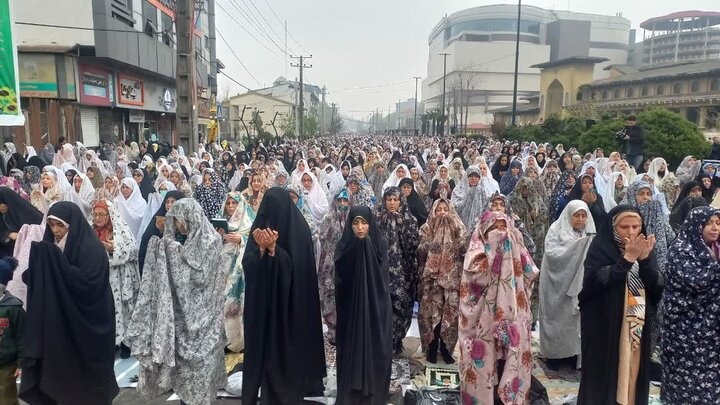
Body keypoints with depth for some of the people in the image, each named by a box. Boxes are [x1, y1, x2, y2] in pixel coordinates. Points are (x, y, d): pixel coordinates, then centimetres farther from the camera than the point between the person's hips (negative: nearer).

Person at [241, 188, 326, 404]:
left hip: (288, 300, -3)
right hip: (262, 301, 4)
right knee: (263, 344, 10)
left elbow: (296, 265, -14)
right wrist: (261, 249, -23)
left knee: (286, 344, 5)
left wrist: (273, 250, -24)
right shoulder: (259, 227, -1)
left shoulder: (299, 229, -10)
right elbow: (247, 264, -5)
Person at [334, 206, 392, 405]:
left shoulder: (379, 245, -2)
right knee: (351, 349, 5)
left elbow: (382, 277, -9)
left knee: (374, 349, 5)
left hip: (375, 306, 0)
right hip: (351, 307, 0)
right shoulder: (344, 247, -2)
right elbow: (340, 279, -11)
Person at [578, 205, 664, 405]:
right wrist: (627, 259, -23)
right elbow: (594, 281, -21)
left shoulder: (644, 247, 6)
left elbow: (659, 287, -2)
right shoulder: (600, 248, -8)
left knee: (633, 374, 11)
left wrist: (644, 259, -18)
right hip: (605, 326, -4)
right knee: (605, 374, 1)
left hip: (638, 327, 5)